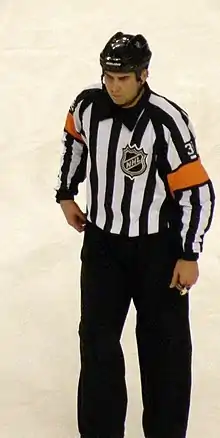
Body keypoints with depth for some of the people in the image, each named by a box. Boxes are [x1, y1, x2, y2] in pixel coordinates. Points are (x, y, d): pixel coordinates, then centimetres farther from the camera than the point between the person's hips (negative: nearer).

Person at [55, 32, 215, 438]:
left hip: (157, 248, -3)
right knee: (97, 338, 6)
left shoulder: (167, 121, -23)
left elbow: (197, 190, -18)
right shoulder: (88, 105, -9)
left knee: (164, 344, 8)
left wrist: (189, 255, -15)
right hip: (102, 241, 4)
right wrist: (66, 193, 19)